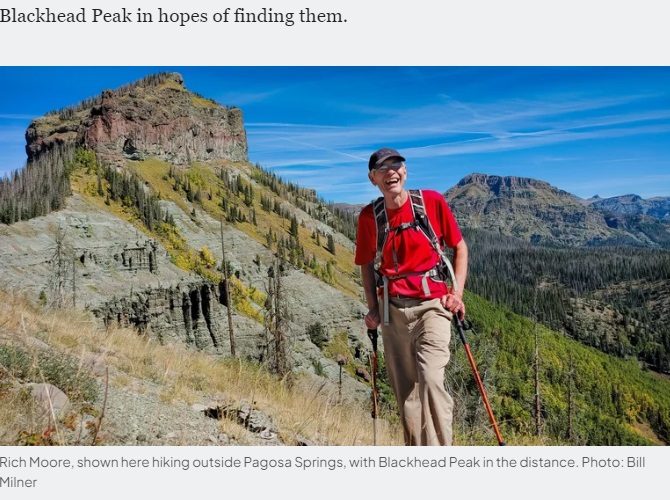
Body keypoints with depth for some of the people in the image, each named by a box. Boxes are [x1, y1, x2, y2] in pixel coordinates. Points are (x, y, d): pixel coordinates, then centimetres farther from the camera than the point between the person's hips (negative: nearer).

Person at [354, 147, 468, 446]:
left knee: (430, 378, -20)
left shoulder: (432, 201, -3)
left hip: (432, 303, -2)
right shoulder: (368, 216, 3)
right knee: (405, 390, 7)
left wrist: (456, 292, -3)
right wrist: (372, 308, 5)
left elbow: (460, 247, 7)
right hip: (393, 309, 3)